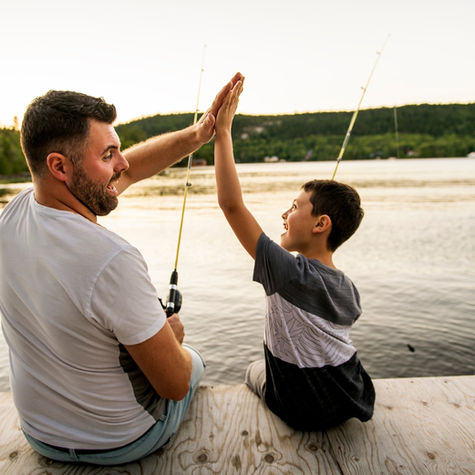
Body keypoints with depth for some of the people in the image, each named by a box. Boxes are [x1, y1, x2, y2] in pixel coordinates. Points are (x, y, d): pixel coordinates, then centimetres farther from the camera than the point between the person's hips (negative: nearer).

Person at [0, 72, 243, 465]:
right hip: (120, 443, -5)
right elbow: (176, 385, -26)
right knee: (193, 359, 25)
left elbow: (130, 169, -4)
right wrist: (173, 334, -6)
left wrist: (198, 134, -8)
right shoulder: (113, 262, -39)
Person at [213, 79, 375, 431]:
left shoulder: (289, 272, -32)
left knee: (255, 371, 25)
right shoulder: (349, 290, -10)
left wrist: (223, 131, -31)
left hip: (306, 414, -5)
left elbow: (231, 204, -36)